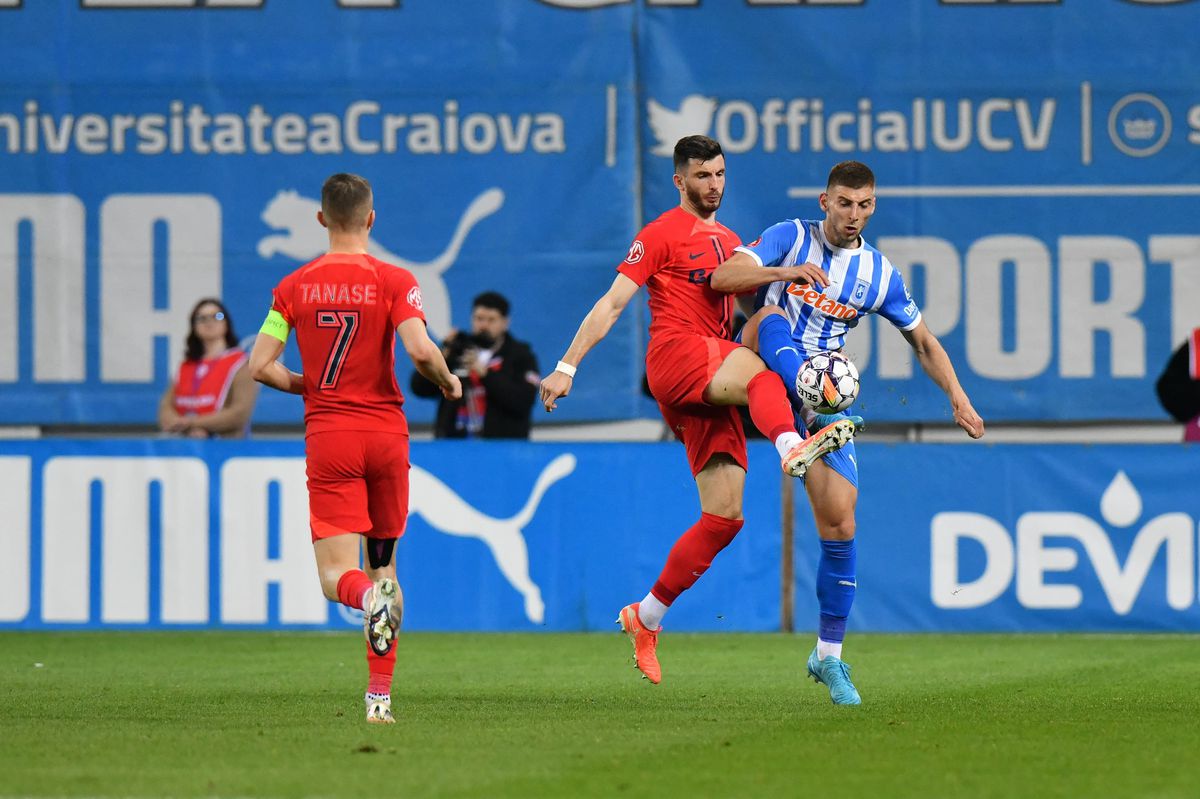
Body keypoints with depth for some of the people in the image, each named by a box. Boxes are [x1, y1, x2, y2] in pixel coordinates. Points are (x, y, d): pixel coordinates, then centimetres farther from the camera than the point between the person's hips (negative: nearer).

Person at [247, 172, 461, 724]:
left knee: (337, 575, -4)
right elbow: (420, 351, -17)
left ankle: (372, 597, -40)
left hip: (328, 436, 0)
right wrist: (449, 383, 4)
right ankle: (380, 695, 10)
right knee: (383, 562, 14)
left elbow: (260, 366, 0)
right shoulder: (394, 281, -3)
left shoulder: (295, 286, 3)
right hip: (386, 431, 0)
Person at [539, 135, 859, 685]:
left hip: (713, 382, 7)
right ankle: (792, 448, -70)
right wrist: (567, 366, -7)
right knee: (759, 373, -38)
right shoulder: (662, 234, 5)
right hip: (675, 352, -7)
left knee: (724, 514, -2)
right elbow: (612, 303, 0)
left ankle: (645, 618, 6)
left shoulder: (729, 241, 26)